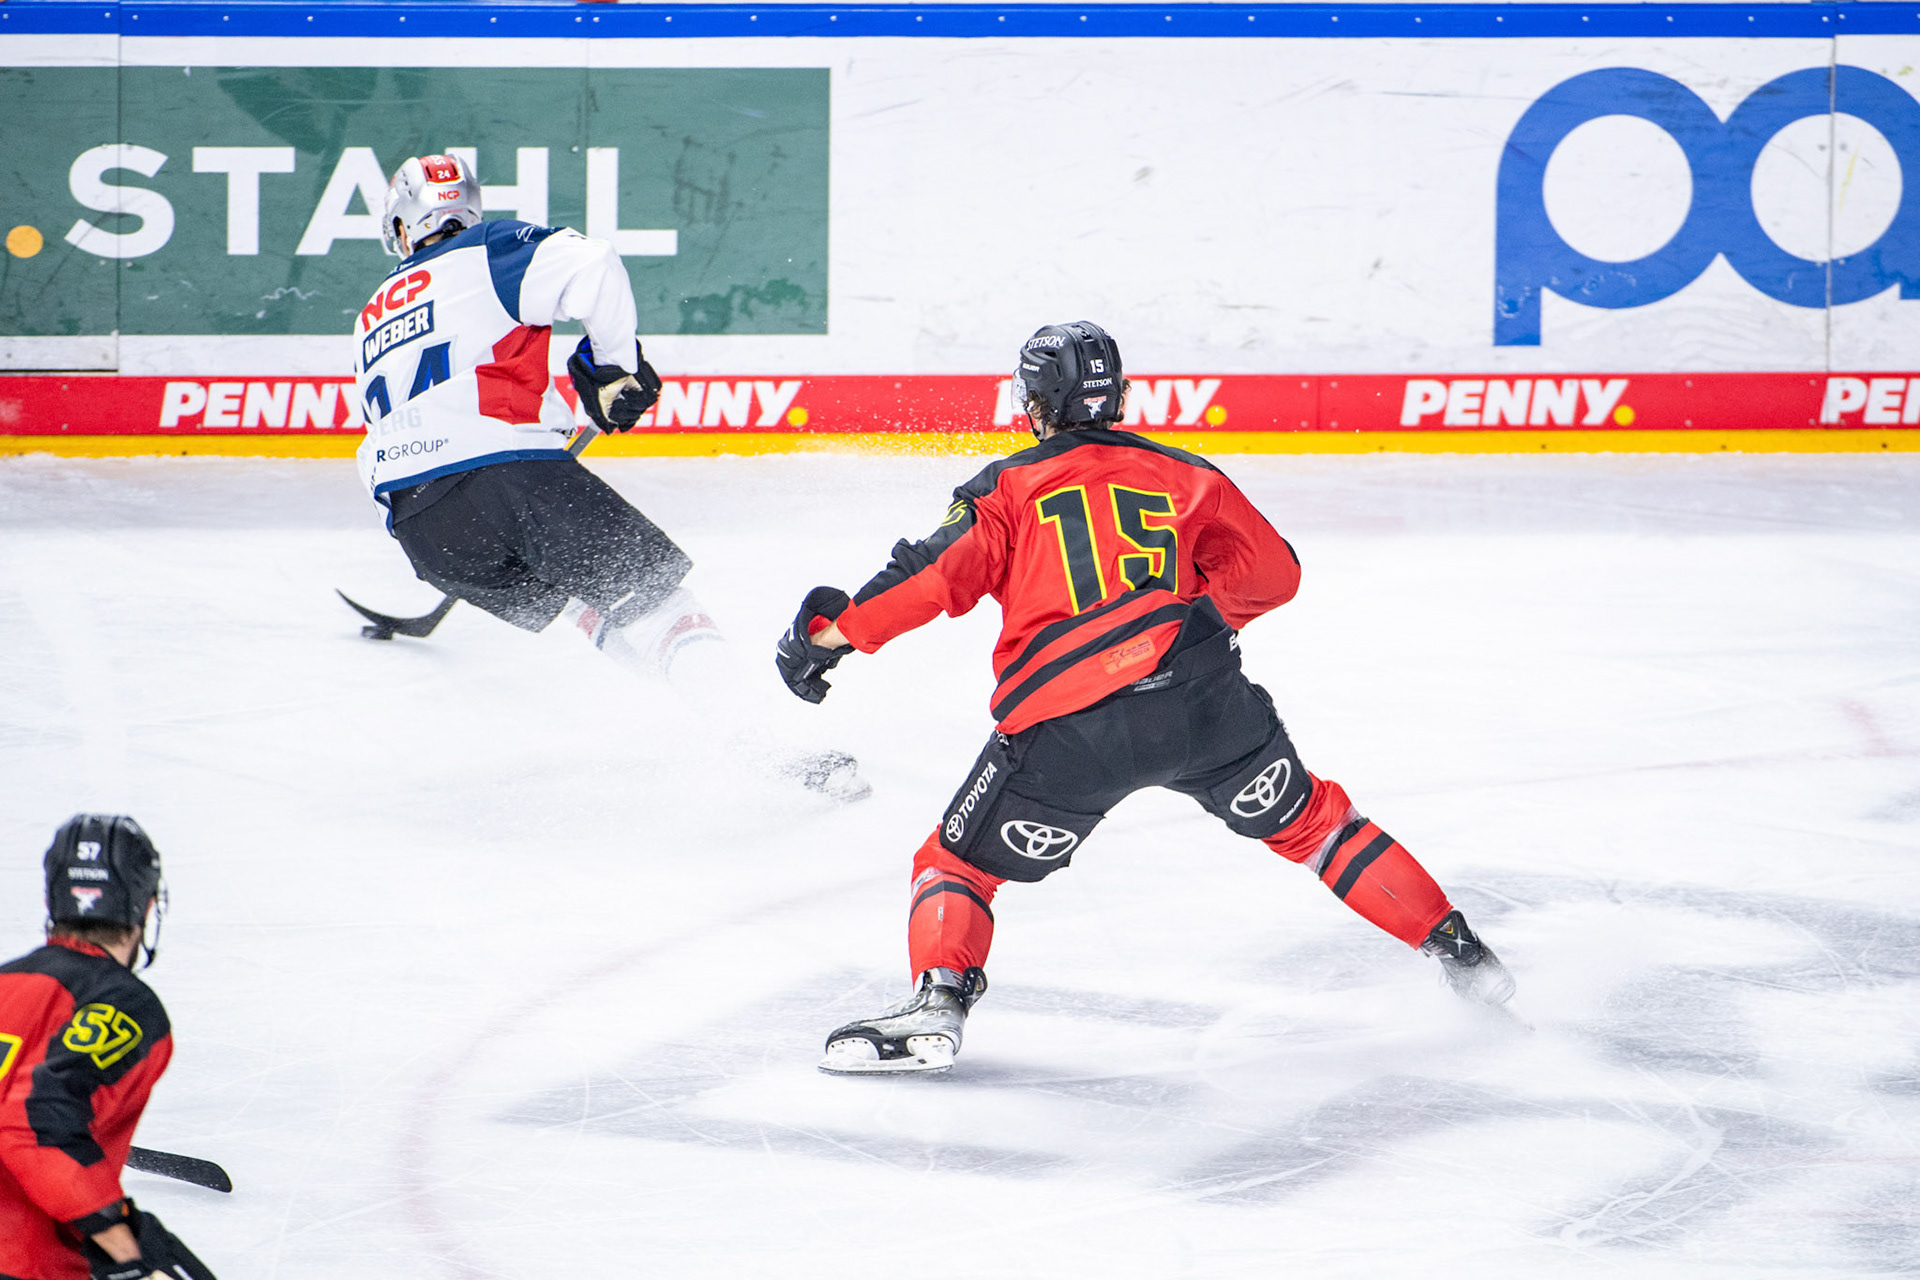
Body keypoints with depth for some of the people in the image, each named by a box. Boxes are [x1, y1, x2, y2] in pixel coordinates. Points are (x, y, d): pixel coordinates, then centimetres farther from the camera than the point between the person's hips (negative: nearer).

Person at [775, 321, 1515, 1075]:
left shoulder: (1009, 487, 12)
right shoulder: (1185, 475, 20)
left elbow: (938, 574, 2)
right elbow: (1272, 570, 21)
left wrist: (830, 633, 9)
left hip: (1070, 726, -3)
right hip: (1204, 696, 3)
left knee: (958, 866, 11)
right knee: (1309, 821, 24)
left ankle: (938, 1000, -15)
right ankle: (1457, 951, 24)